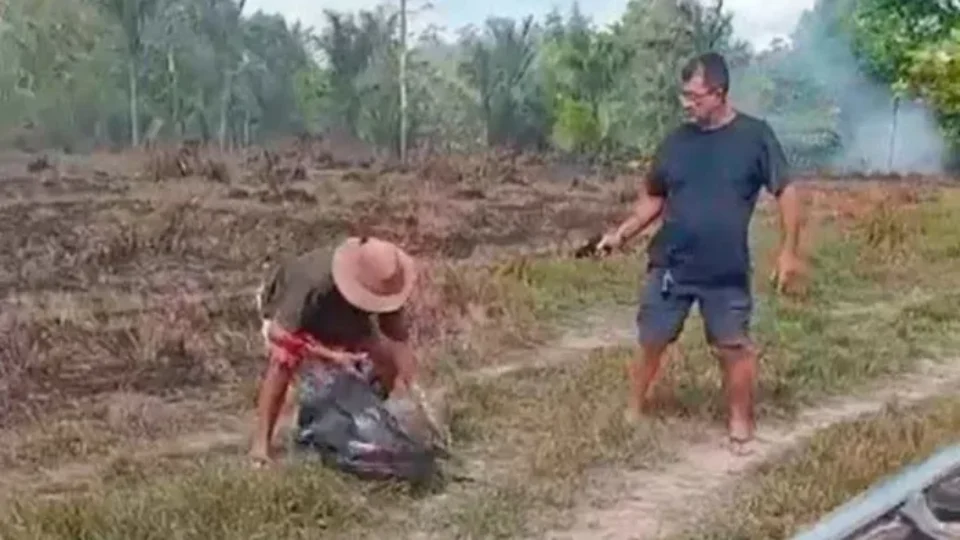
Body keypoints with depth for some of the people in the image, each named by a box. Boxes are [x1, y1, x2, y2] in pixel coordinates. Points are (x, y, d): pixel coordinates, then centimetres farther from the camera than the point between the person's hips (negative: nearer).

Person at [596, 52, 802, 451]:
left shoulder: (754, 136, -8)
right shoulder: (677, 141, 1)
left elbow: (786, 192, -3)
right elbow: (653, 199, 12)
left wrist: (788, 250, -7)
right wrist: (621, 234, 0)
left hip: (727, 273, -2)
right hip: (669, 267, 2)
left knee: (734, 348, 7)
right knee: (651, 343, 8)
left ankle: (740, 423, 25)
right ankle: (632, 414, 23)